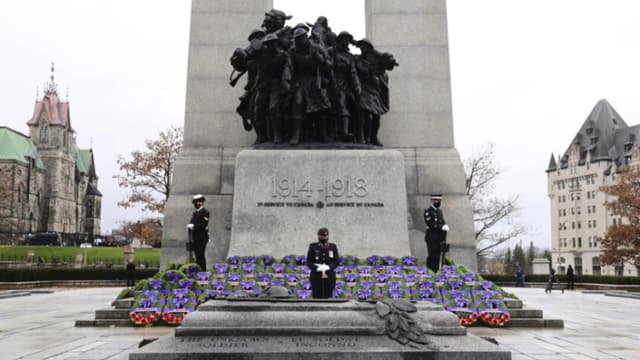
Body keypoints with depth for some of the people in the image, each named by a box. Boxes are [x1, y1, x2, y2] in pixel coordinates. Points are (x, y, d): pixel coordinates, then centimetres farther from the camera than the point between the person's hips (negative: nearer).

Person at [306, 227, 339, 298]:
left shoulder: (333, 247, 6)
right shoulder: (313, 247, 3)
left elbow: (336, 262, 3)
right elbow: (309, 262, -1)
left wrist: (328, 267, -17)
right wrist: (317, 268, -19)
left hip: (329, 278, 1)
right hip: (316, 277, -1)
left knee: (327, 297, 1)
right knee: (317, 297, -2)